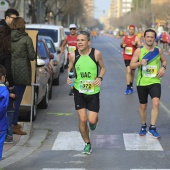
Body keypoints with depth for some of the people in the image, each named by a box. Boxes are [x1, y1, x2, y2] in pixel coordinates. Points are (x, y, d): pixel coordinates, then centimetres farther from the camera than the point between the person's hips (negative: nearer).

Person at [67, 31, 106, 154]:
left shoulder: (96, 54, -10)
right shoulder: (73, 55, -6)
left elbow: (102, 67, 5)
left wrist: (100, 77, -13)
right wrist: (69, 77, -10)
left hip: (93, 91, -1)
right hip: (79, 90, 1)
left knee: (92, 120, -4)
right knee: (82, 119, -2)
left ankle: (93, 123, 37)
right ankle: (87, 144, 20)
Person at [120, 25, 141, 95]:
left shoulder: (136, 38, -4)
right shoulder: (124, 37, 6)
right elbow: (121, 44, 21)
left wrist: (135, 44, -23)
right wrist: (122, 45, -2)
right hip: (127, 56, 0)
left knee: (132, 72, 13)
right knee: (128, 71, -15)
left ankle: (131, 86, 31)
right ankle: (128, 87, -16)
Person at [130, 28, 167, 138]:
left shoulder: (159, 50, 0)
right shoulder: (139, 51, -5)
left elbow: (164, 60, 18)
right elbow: (131, 65, -5)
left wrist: (163, 67, -4)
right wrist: (140, 63, -24)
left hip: (155, 81, 0)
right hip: (142, 83, 0)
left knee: (156, 103, -19)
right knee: (143, 106, 12)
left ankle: (152, 128, -9)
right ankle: (143, 126, 35)